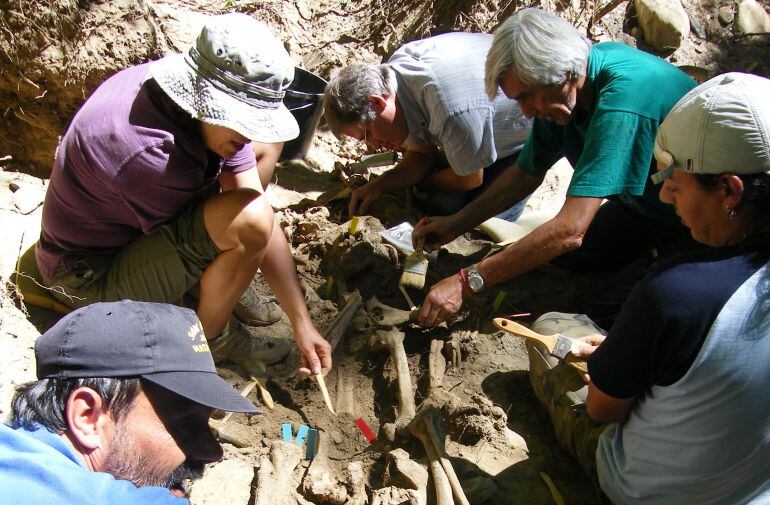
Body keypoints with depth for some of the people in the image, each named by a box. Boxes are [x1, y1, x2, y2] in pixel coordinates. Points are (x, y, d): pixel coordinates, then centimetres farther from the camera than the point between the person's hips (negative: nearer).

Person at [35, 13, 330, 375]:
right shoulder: (145, 151, -38)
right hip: (94, 279, -8)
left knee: (267, 146, 1)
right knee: (248, 218, -35)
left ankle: (221, 277, 7)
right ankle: (210, 337, -8)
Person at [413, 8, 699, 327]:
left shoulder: (622, 98, -39)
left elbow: (571, 228, -44)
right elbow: (527, 173, 1)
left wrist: (467, 283, -42)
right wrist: (456, 225, -8)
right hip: (642, 203, 7)